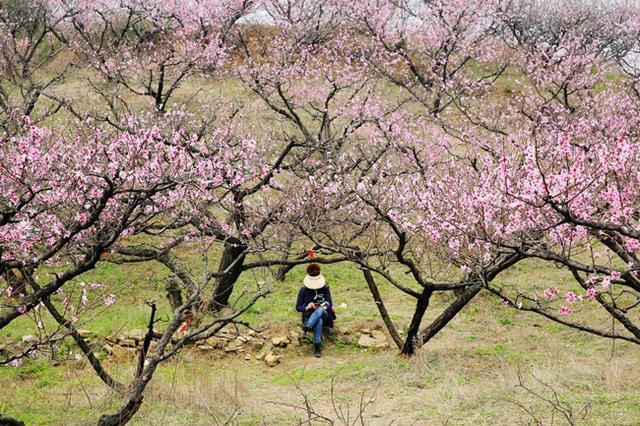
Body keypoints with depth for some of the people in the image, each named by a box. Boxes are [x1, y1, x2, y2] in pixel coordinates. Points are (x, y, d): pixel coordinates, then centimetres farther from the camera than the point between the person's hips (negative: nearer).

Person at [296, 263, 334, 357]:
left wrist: (323, 306, -25)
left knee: (320, 310, -38)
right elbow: (298, 307, 2)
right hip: (309, 317, 0)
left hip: (324, 315, 0)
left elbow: (330, 305, -1)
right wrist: (307, 307, -20)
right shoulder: (303, 290, -2)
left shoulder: (325, 288, 0)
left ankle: (307, 328, -52)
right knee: (319, 321, -38)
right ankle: (317, 346, -42)